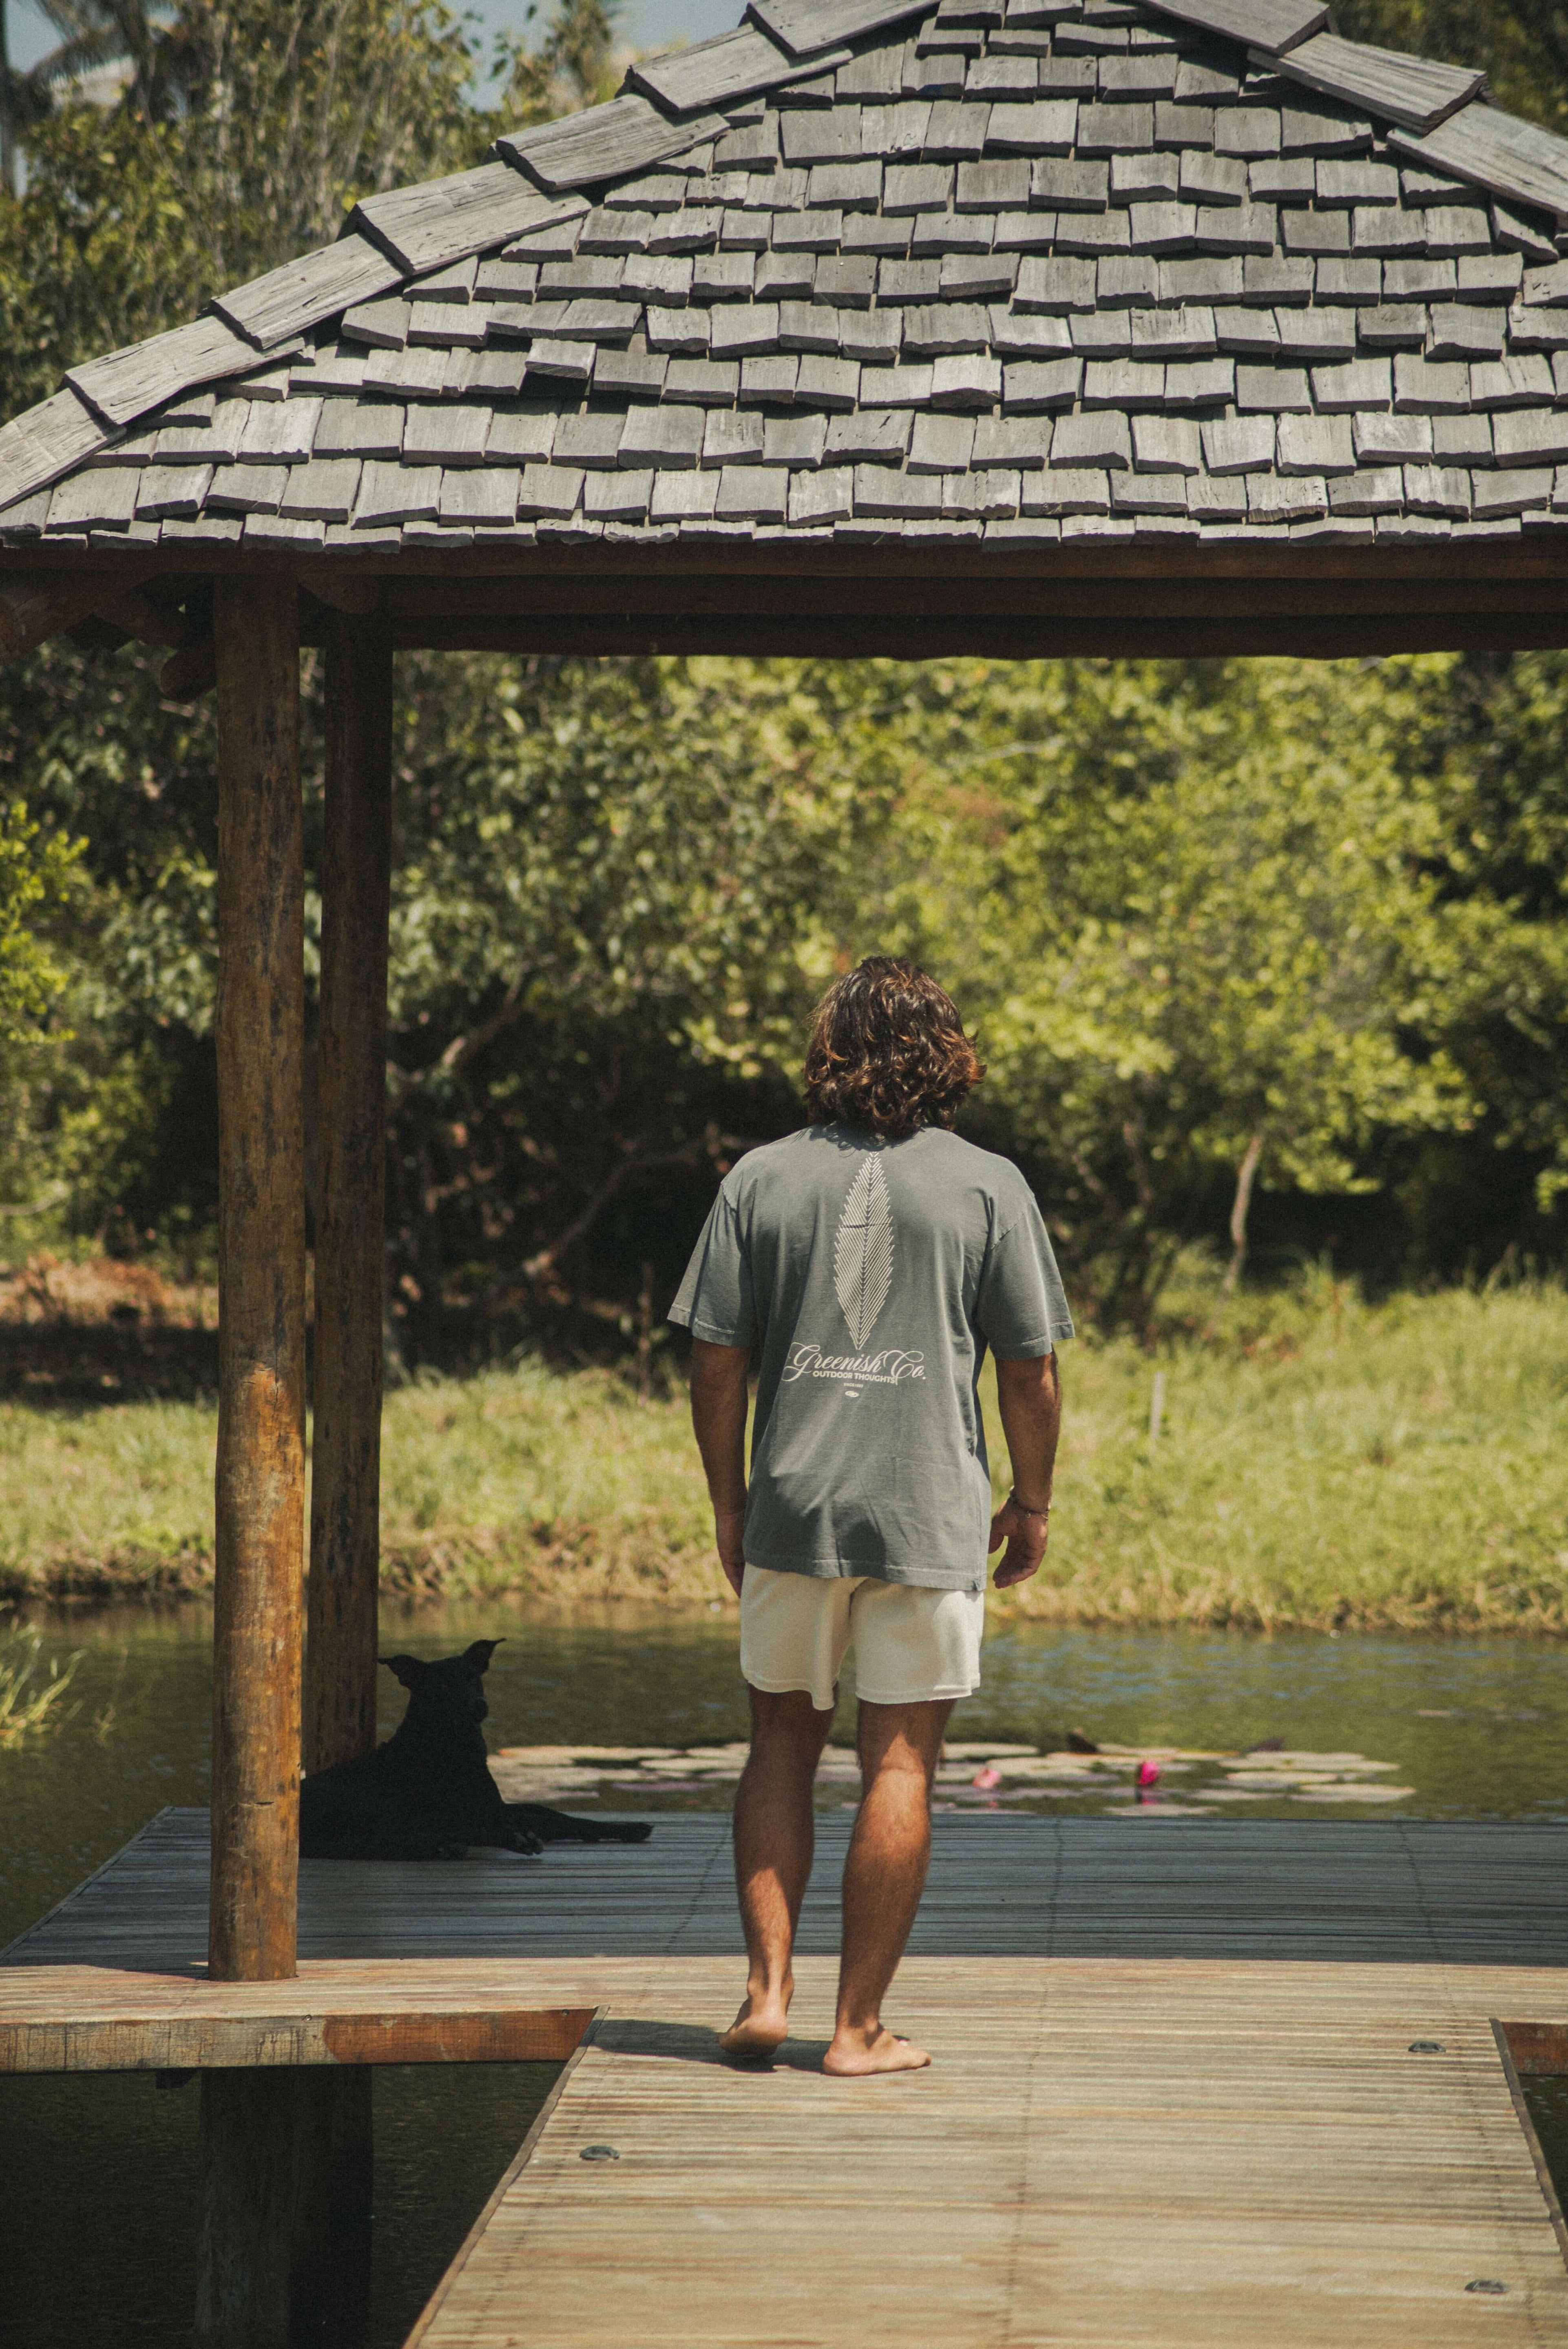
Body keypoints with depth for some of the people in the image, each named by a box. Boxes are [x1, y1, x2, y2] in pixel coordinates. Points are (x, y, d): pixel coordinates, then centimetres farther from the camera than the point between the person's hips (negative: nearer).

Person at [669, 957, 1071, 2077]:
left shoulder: (763, 1179, 2)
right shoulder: (987, 1186, -2)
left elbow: (718, 1361, 2)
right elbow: (1031, 1368, -2)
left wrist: (728, 1503, 13)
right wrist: (1033, 1504, 11)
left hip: (791, 1511, 2)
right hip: (930, 1518, -2)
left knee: (782, 1742, 16)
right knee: (899, 1765, 4)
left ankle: (769, 1988, 8)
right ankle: (860, 2026, 6)